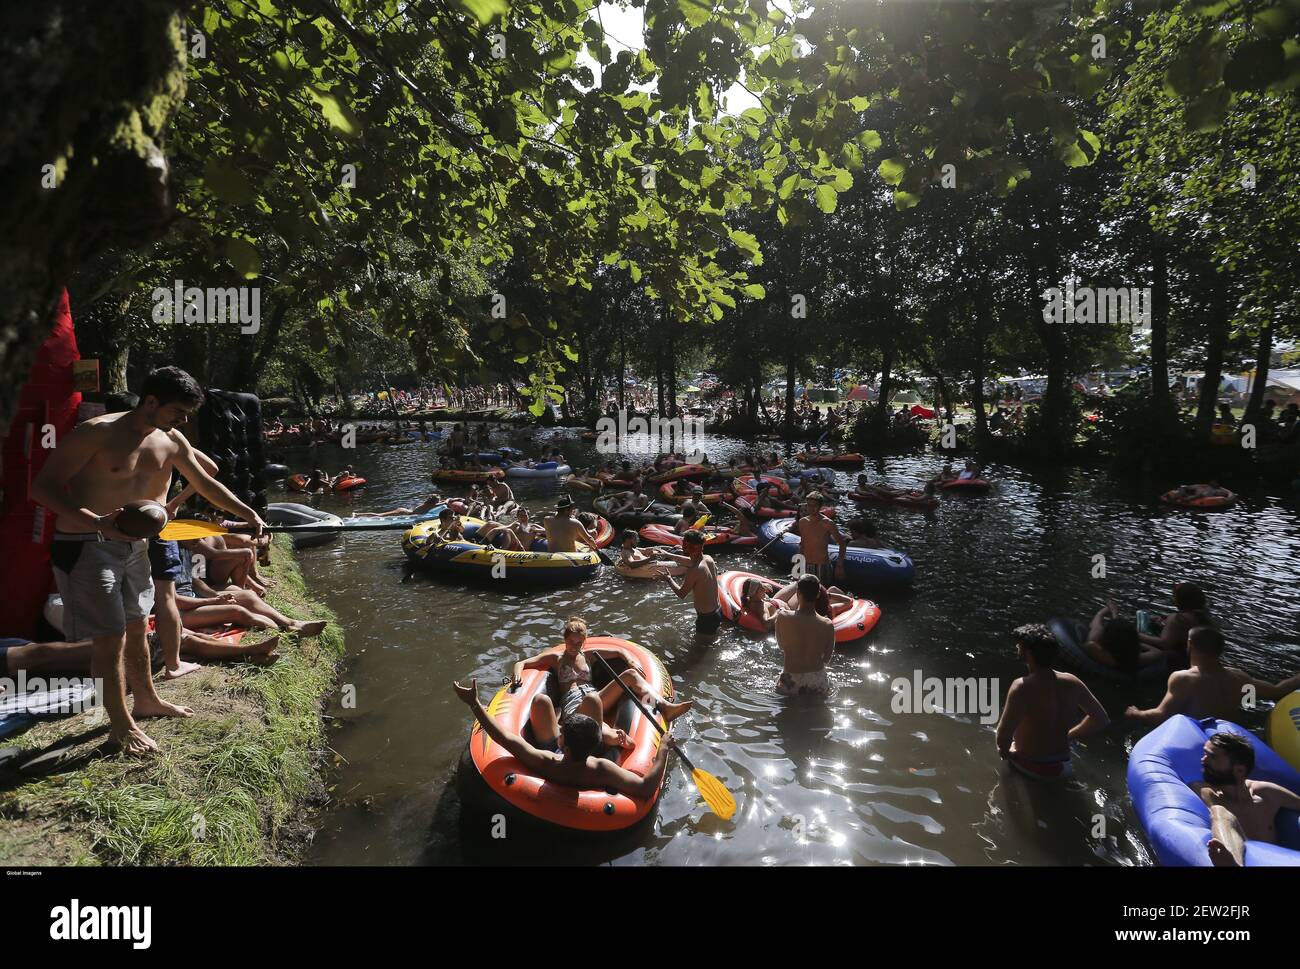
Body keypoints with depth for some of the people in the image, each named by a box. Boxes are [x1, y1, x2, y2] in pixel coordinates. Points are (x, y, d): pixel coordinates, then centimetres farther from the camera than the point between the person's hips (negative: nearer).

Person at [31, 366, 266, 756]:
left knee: (136, 625, 19)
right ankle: (121, 727, 9)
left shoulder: (172, 442, 1)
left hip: (132, 544, 7)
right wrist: (97, 521, -33)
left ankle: (146, 699, 37)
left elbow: (206, 484, 14)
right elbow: (42, 487, -20)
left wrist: (249, 514, 9)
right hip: (85, 546, -7)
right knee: (111, 636, -4)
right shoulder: (98, 432, -19)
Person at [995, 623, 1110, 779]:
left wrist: (1003, 750, -7)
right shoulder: (1071, 682, -8)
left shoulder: (1022, 687, -26)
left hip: (1030, 767, -4)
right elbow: (1102, 720, 5)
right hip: (1062, 768, 4)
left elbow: (1003, 736, -29)